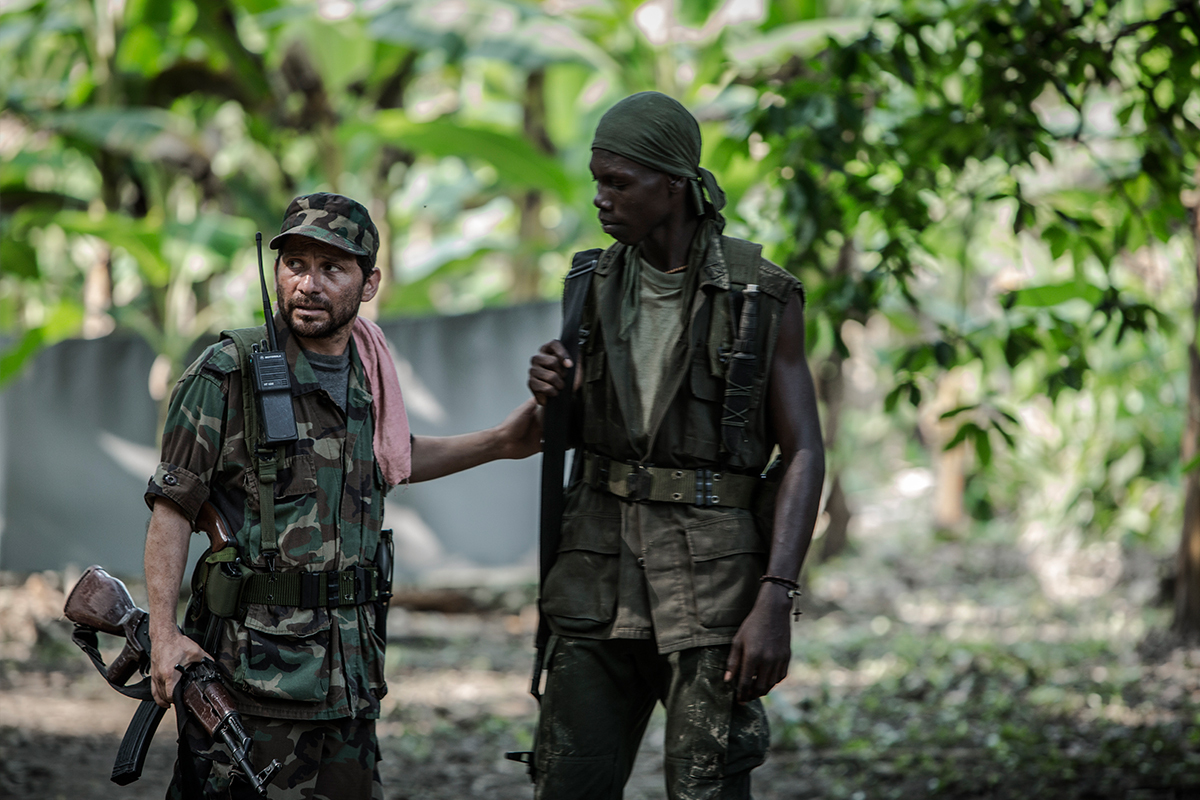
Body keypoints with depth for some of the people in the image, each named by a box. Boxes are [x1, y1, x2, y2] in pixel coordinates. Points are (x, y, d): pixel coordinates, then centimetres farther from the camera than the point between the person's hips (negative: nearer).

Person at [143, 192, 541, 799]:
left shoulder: (367, 371, 9)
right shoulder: (227, 375, -10)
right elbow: (171, 507, -8)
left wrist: (501, 443, 26)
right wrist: (163, 633, -15)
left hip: (352, 658, 6)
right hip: (258, 661, -6)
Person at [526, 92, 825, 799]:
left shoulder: (764, 297, -7)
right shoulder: (599, 284, 7)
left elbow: (805, 456, -9)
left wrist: (775, 601, -19)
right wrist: (550, 392, -6)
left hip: (714, 572, -5)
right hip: (605, 563, 5)